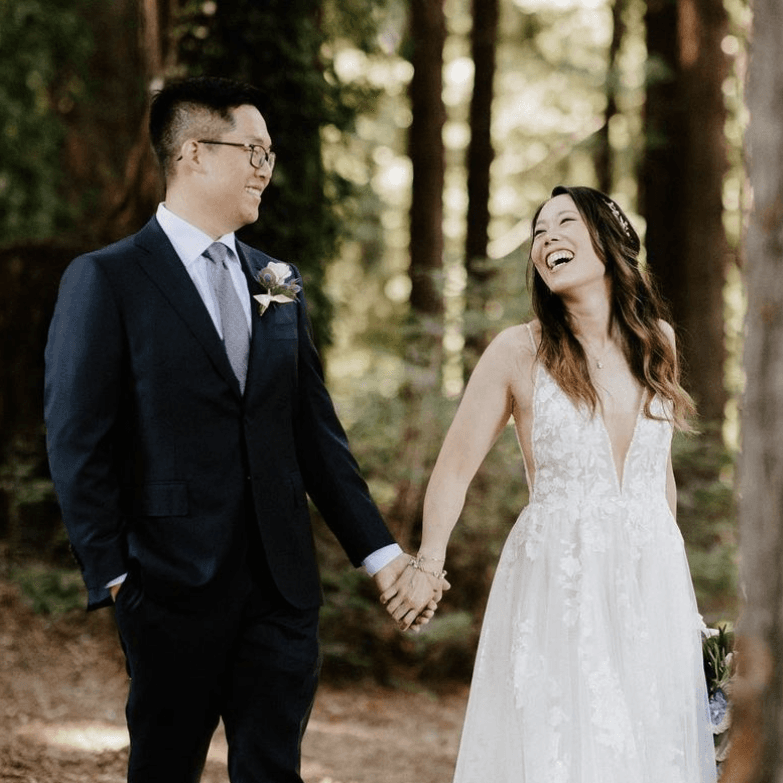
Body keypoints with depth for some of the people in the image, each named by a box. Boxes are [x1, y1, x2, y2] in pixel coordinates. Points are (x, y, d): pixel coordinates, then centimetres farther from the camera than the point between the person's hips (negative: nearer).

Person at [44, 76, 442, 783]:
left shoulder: (279, 284, 12)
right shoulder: (106, 281, -5)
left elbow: (316, 429, 13)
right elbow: (79, 440, -7)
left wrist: (378, 550, 9)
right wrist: (112, 572, -11)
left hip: (283, 579, 5)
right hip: (175, 584, -5)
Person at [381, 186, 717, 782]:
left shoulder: (658, 341, 4)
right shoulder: (519, 352, -7)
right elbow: (456, 467, -3)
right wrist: (427, 566, -12)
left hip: (653, 586, 4)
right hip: (557, 594, -3)